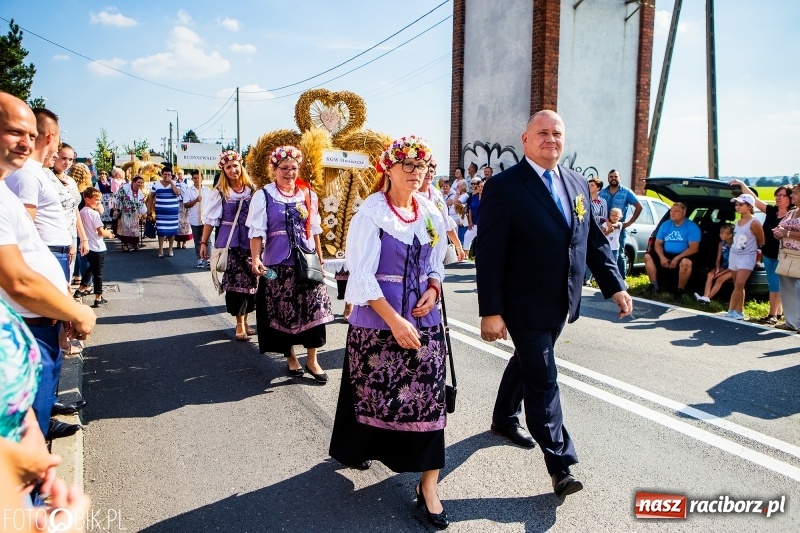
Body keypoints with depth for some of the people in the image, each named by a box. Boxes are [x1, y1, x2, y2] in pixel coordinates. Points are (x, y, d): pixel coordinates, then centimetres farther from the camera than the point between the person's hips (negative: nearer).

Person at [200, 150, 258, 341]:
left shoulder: (252, 190, 5)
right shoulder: (219, 193, -2)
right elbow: (210, 219, 0)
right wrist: (203, 242, -1)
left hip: (250, 242, 3)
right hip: (230, 244, -3)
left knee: (250, 281, 5)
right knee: (235, 282, -3)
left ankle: (244, 321, 20)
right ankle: (240, 324, 6)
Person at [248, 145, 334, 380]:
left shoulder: (308, 194, 7)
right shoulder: (264, 196, -3)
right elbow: (257, 231, -8)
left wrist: (320, 257, 14)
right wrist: (256, 259, -21)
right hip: (279, 262, -2)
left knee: (314, 308, -2)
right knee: (284, 310, 6)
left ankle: (312, 360, 10)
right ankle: (291, 357, 23)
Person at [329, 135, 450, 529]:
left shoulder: (431, 213, 5)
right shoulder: (371, 212, -10)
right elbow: (362, 273, -15)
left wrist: (433, 289, -6)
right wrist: (395, 320, -20)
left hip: (423, 319, 4)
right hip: (377, 321, -4)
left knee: (427, 395, -1)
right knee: (373, 389, 11)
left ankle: (428, 486, 10)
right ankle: (361, 447, 43)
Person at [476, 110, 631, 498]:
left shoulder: (577, 184, 8)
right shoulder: (504, 186, -14)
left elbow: (594, 240, 12)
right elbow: (489, 254, -17)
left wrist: (614, 286, 4)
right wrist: (490, 311, -20)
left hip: (561, 304, 7)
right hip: (525, 306, -7)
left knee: (526, 363, 24)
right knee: (542, 379, -2)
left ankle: (504, 419, 46)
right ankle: (560, 463, 10)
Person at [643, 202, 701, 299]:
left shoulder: (692, 227, -7)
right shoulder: (665, 224, 8)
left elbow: (693, 248, -15)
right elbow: (658, 244, 5)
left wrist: (677, 258, -25)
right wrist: (662, 257, -15)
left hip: (681, 256, -5)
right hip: (666, 255, 5)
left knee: (686, 262, -37)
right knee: (648, 256, -14)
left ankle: (680, 290, -17)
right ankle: (654, 285, -8)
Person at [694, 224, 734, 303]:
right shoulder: (721, 244, -1)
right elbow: (718, 259, 5)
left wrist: (722, 273, -21)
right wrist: (717, 269, -13)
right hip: (724, 266, 6)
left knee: (720, 279, -26)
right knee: (710, 275, -19)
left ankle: (708, 298, -25)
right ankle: (705, 297, -31)